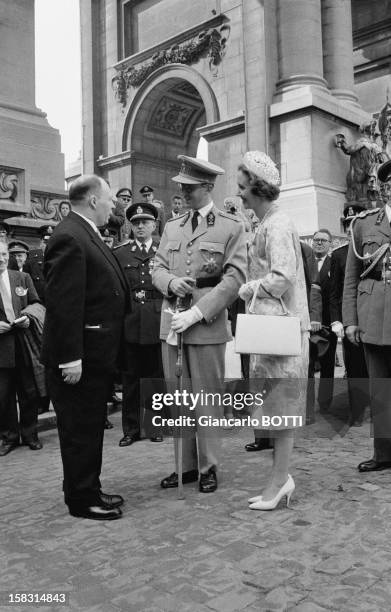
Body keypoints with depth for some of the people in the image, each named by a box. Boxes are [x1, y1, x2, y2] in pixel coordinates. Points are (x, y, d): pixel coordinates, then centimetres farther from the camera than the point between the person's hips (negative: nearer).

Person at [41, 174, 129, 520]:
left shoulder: (87, 235, 14)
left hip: (98, 354, 10)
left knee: (92, 427, 19)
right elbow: (63, 303, -23)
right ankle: (81, 500, 18)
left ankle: (90, 490, 32)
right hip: (81, 356, -10)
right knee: (80, 429, 3)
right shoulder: (69, 237, -17)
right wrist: (70, 357, -24)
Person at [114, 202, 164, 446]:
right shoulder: (120, 253, 8)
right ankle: (131, 429, 18)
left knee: (156, 375, 8)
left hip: (157, 322, -1)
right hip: (128, 322, 1)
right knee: (130, 378, 7)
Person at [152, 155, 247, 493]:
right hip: (172, 322, 5)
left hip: (208, 325, -5)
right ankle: (185, 464, 22)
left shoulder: (231, 227, 0)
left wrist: (197, 312, -17)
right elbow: (157, 268, 16)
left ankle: (208, 467, 17)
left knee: (206, 399, 3)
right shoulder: (172, 226, 16)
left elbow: (235, 278, -9)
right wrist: (171, 282, -9)